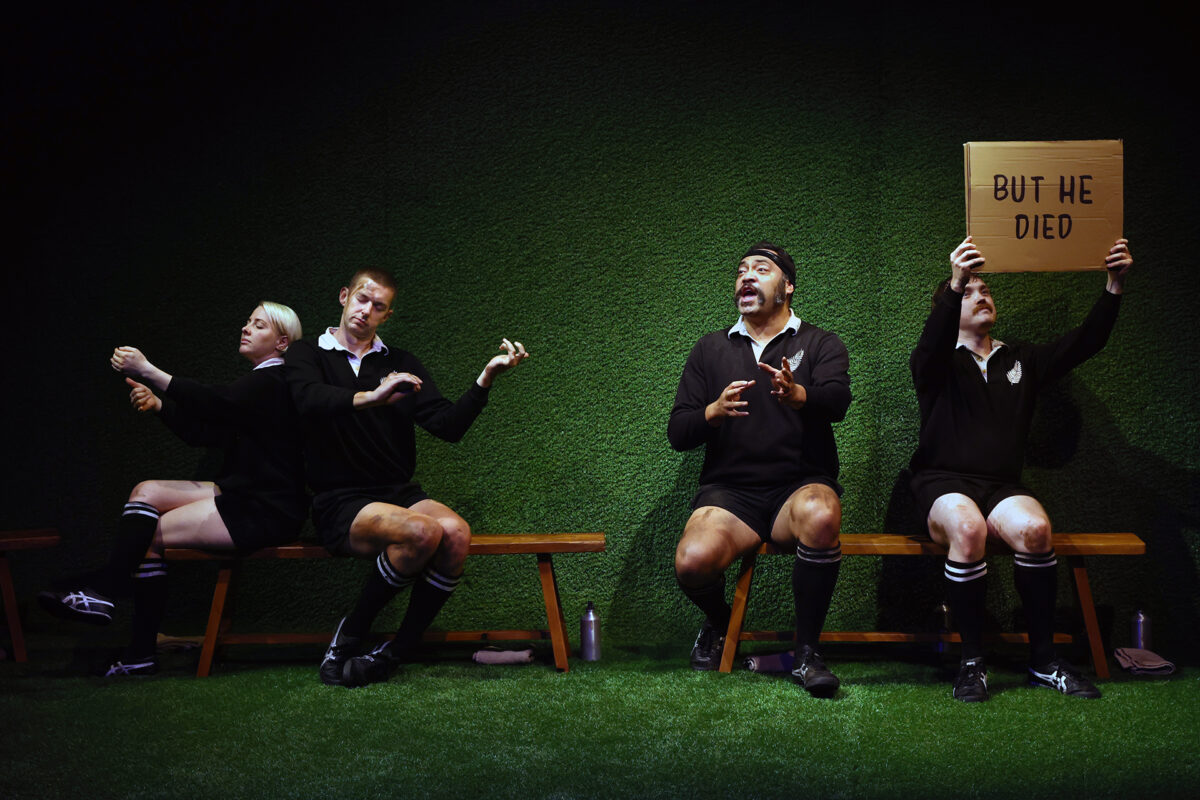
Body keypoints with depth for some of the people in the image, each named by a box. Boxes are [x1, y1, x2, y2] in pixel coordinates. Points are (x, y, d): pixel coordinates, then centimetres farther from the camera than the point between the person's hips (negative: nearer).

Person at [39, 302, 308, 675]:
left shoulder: (274, 382, -12)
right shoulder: (259, 380, 20)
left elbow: (214, 402, -28)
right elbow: (205, 431, 15)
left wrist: (148, 370, -32)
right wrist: (158, 404, 0)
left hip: (267, 511, -9)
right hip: (242, 495, 9)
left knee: (148, 536, -11)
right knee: (147, 492, -4)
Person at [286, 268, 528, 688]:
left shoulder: (401, 364, 18)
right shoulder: (308, 355, 8)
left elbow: (449, 426, 6)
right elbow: (309, 399, -17)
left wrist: (486, 378, -8)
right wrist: (369, 398, -33)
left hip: (400, 493, 4)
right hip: (340, 503, -4)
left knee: (455, 533, -29)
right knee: (422, 531, -33)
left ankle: (393, 654, -19)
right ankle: (349, 636, -14)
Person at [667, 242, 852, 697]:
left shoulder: (820, 345, 10)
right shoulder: (711, 350, 17)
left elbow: (837, 402, -12)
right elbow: (678, 433, 8)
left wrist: (797, 394, -35)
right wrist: (714, 412, -15)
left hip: (801, 483, -1)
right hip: (730, 489, 2)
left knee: (820, 517, -38)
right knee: (692, 561, -29)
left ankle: (806, 652, -19)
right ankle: (718, 623, 8)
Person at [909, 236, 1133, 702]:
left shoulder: (1022, 362, 21)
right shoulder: (938, 363, 9)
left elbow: (1084, 343, 8)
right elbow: (932, 343, -17)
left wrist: (1115, 286, -7)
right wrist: (955, 284, -35)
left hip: (1002, 485, 3)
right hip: (943, 482, -3)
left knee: (1035, 528, -31)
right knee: (968, 527, -37)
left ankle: (1044, 660, -19)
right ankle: (971, 660, -24)